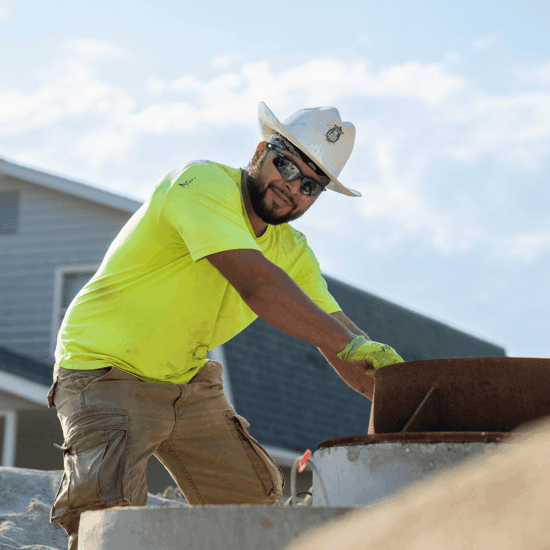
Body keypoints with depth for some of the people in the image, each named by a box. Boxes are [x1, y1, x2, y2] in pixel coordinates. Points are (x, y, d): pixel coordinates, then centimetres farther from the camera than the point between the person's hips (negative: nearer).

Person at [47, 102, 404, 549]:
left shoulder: (292, 251, 4)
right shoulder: (203, 184, -22)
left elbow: (336, 326, -5)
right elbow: (256, 284, -35)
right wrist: (348, 344, -41)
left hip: (189, 380, 8)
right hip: (106, 374, -8)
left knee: (258, 496, 11)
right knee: (106, 512, -26)